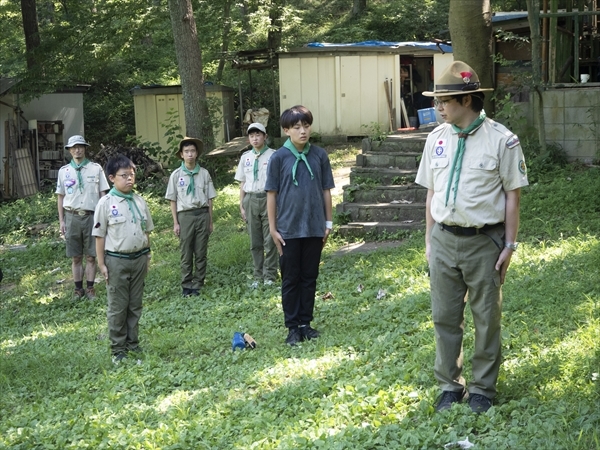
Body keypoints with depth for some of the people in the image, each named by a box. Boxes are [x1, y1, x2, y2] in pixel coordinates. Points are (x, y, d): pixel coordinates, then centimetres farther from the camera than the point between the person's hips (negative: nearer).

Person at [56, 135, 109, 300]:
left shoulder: (96, 168, 1)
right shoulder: (64, 171, 6)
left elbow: (103, 194, 4)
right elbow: (60, 196, 10)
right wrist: (61, 221, 6)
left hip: (91, 216, -1)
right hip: (72, 216, 1)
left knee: (91, 256, 4)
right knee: (76, 257, 7)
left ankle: (90, 288, 13)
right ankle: (78, 288, 16)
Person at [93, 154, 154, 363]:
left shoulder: (140, 201, 4)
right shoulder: (106, 203, -9)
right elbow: (100, 235, -6)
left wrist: (146, 257, 10)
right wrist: (101, 263, -7)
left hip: (139, 258, 4)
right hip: (117, 260, -4)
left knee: (135, 305, 12)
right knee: (117, 307, 4)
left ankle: (132, 343, 23)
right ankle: (118, 349, 13)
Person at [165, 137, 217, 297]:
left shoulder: (204, 173, 1)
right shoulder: (176, 175, 0)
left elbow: (209, 198, 6)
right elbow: (173, 200, 4)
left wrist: (210, 221, 6)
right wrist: (175, 223, 1)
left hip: (202, 214, 1)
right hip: (185, 215, -1)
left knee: (201, 253, 6)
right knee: (186, 254, 6)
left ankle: (197, 284, 17)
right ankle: (186, 285, 16)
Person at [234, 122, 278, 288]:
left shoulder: (273, 155, -2)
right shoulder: (245, 157, 13)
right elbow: (242, 184, 15)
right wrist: (241, 206, 11)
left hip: (268, 198, -4)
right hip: (251, 199, 4)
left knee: (270, 240, -2)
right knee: (255, 242, 8)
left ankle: (270, 276, 5)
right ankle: (258, 276, 15)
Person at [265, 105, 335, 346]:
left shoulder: (319, 155, 0)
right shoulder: (279, 158, -5)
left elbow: (326, 190, 6)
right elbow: (271, 194, -2)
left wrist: (328, 222, 5)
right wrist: (273, 229, -3)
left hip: (315, 228, 2)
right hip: (288, 229, -2)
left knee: (309, 278, 10)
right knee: (290, 279, 6)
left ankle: (306, 322, 20)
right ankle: (293, 326, 14)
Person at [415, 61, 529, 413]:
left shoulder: (501, 140, -8)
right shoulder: (437, 139, 6)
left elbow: (513, 195, -5)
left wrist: (509, 245, -7)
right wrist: (429, 239, 11)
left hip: (484, 242, -4)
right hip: (444, 239, 4)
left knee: (487, 317, 7)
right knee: (445, 317, 10)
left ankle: (483, 388, 20)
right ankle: (450, 385, 23)